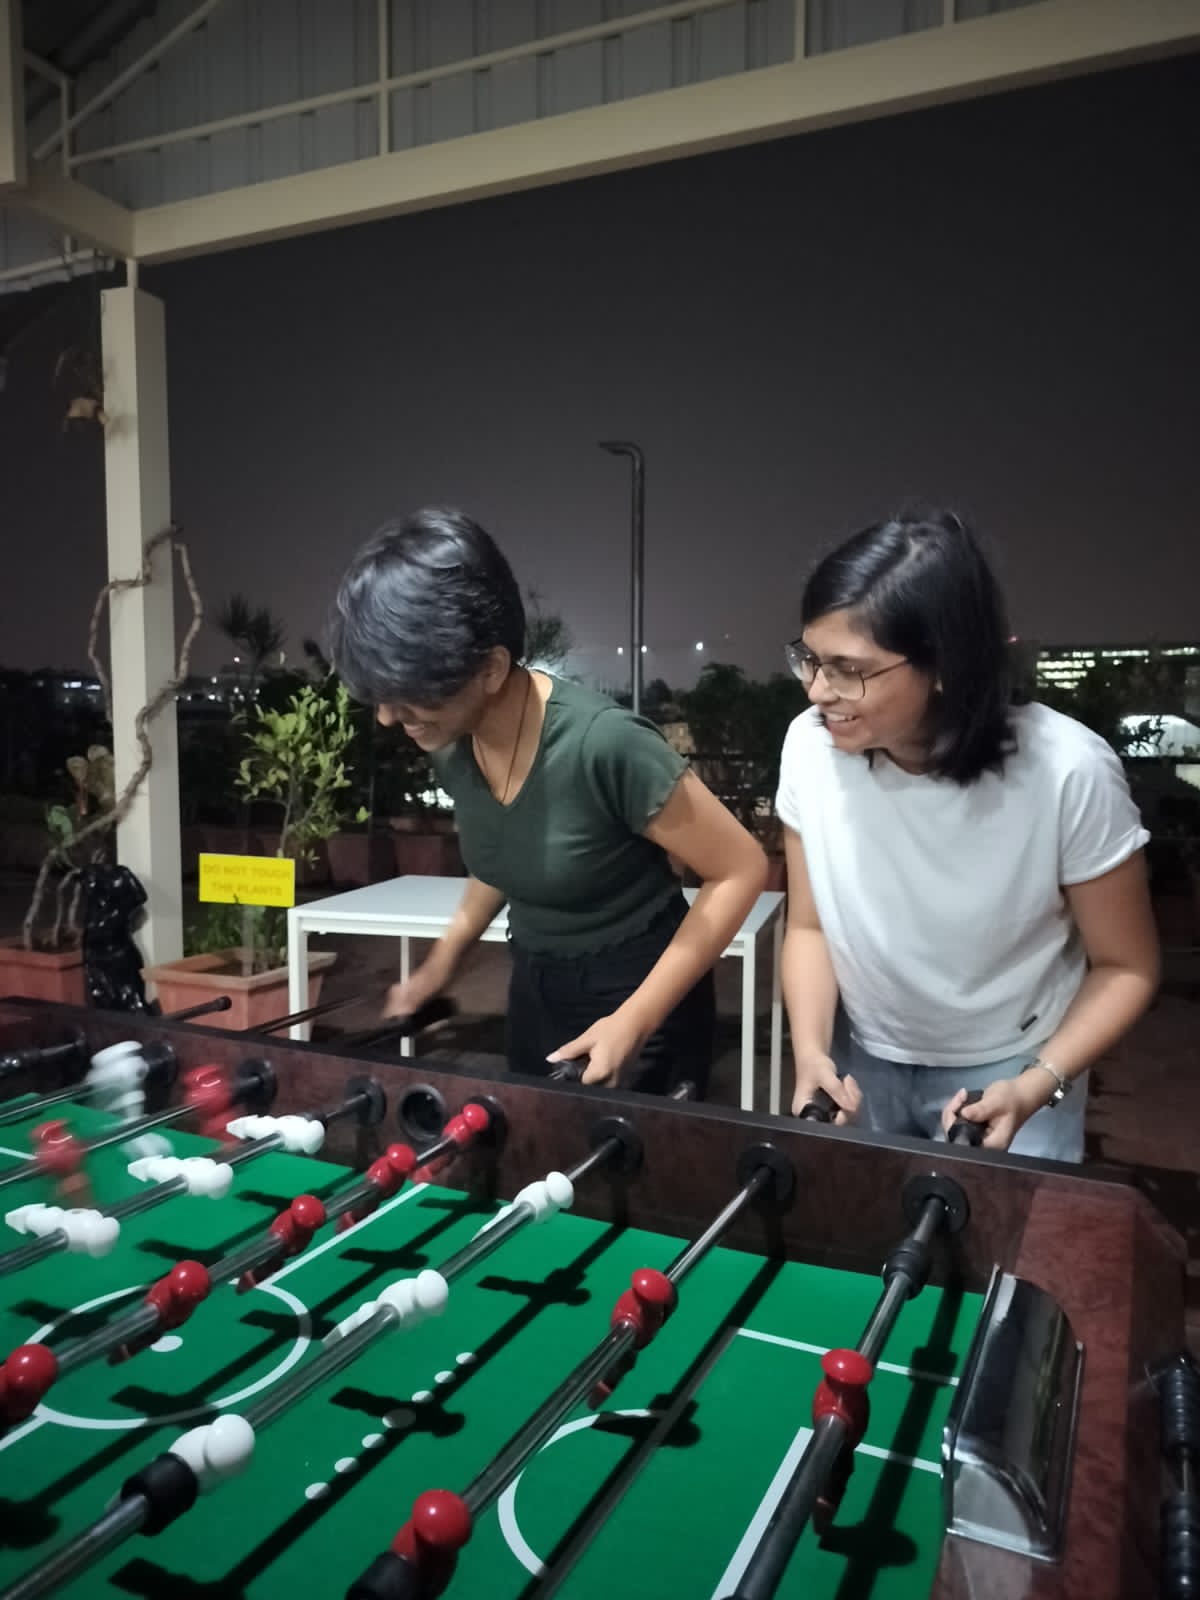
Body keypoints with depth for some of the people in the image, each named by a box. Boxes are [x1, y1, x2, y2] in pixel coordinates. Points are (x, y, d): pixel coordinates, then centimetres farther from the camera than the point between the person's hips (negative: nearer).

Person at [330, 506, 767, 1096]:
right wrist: (441, 963, 4)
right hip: (533, 991, 6)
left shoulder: (604, 744, -30)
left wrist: (635, 1021, -23)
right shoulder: (451, 747, -8)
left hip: (638, 998, -6)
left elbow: (740, 871, -21)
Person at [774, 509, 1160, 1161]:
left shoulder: (1068, 773, -26)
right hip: (862, 1059, 3)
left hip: (1006, 1070, -2)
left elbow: (1125, 967, -11)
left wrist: (1037, 1086, -24)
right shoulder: (811, 747, -19)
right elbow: (810, 927, -5)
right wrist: (810, 1049, -19)